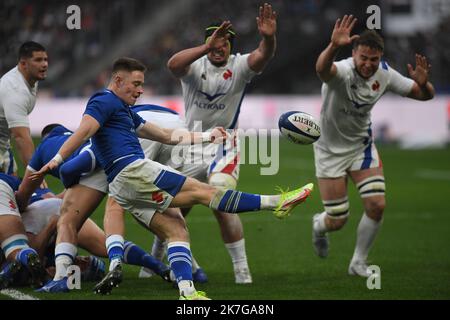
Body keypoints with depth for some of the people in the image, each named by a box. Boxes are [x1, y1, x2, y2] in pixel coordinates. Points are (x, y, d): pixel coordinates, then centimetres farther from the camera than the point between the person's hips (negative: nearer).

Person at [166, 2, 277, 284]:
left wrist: (268, 37, -52)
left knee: (223, 207, -18)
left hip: (223, 146, -2)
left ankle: (242, 269, -7)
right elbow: (173, 64, -33)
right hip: (190, 143, 2)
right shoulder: (195, 65, -9)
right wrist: (206, 47, -46)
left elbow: (263, 56, -29)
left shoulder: (239, 66, -9)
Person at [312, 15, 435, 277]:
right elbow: (322, 69, -56)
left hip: (362, 146, 4)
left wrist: (423, 83, -28)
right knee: (337, 221, 0)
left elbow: (425, 95, -3)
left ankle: (359, 263, 11)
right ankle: (320, 225, 41)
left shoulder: (384, 74, -12)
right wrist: (334, 46, -77)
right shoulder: (343, 71, -30)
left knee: (377, 205, -11)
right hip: (331, 150, -4)